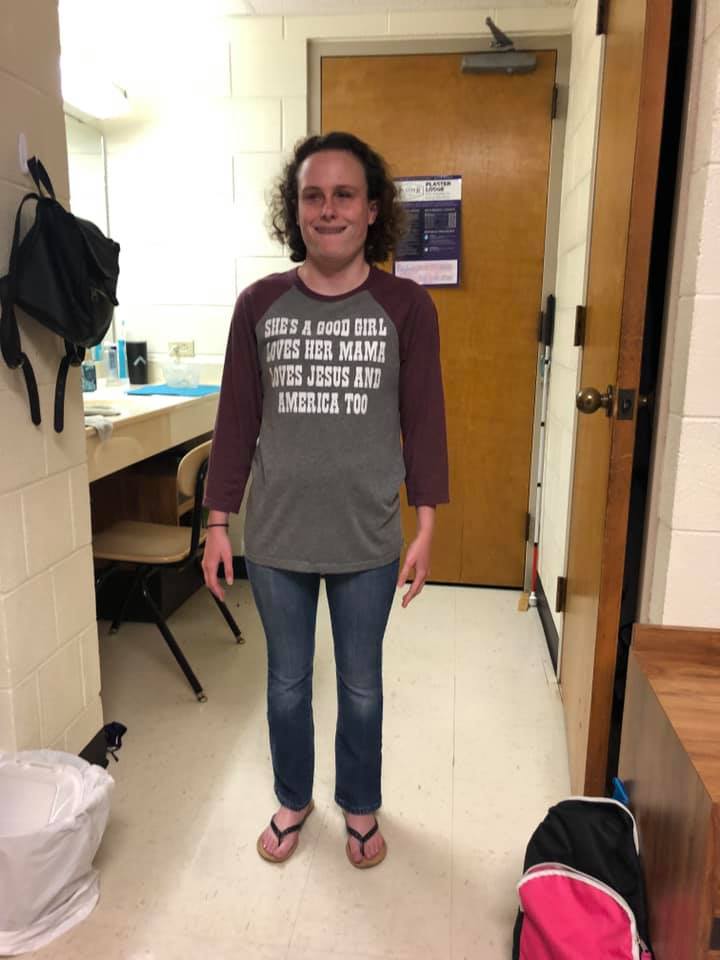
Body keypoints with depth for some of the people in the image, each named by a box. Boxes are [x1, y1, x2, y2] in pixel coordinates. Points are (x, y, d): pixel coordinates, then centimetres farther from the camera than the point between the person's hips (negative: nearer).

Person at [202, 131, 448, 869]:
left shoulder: (406, 307, -5)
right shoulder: (259, 304, -2)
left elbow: (424, 421, -3)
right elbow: (237, 419, 1)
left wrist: (425, 529, -3)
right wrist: (218, 522, 1)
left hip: (367, 541, -1)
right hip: (276, 537, 1)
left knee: (360, 686, 17)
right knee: (287, 682, 18)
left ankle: (360, 807, 43)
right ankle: (293, 800, 44)